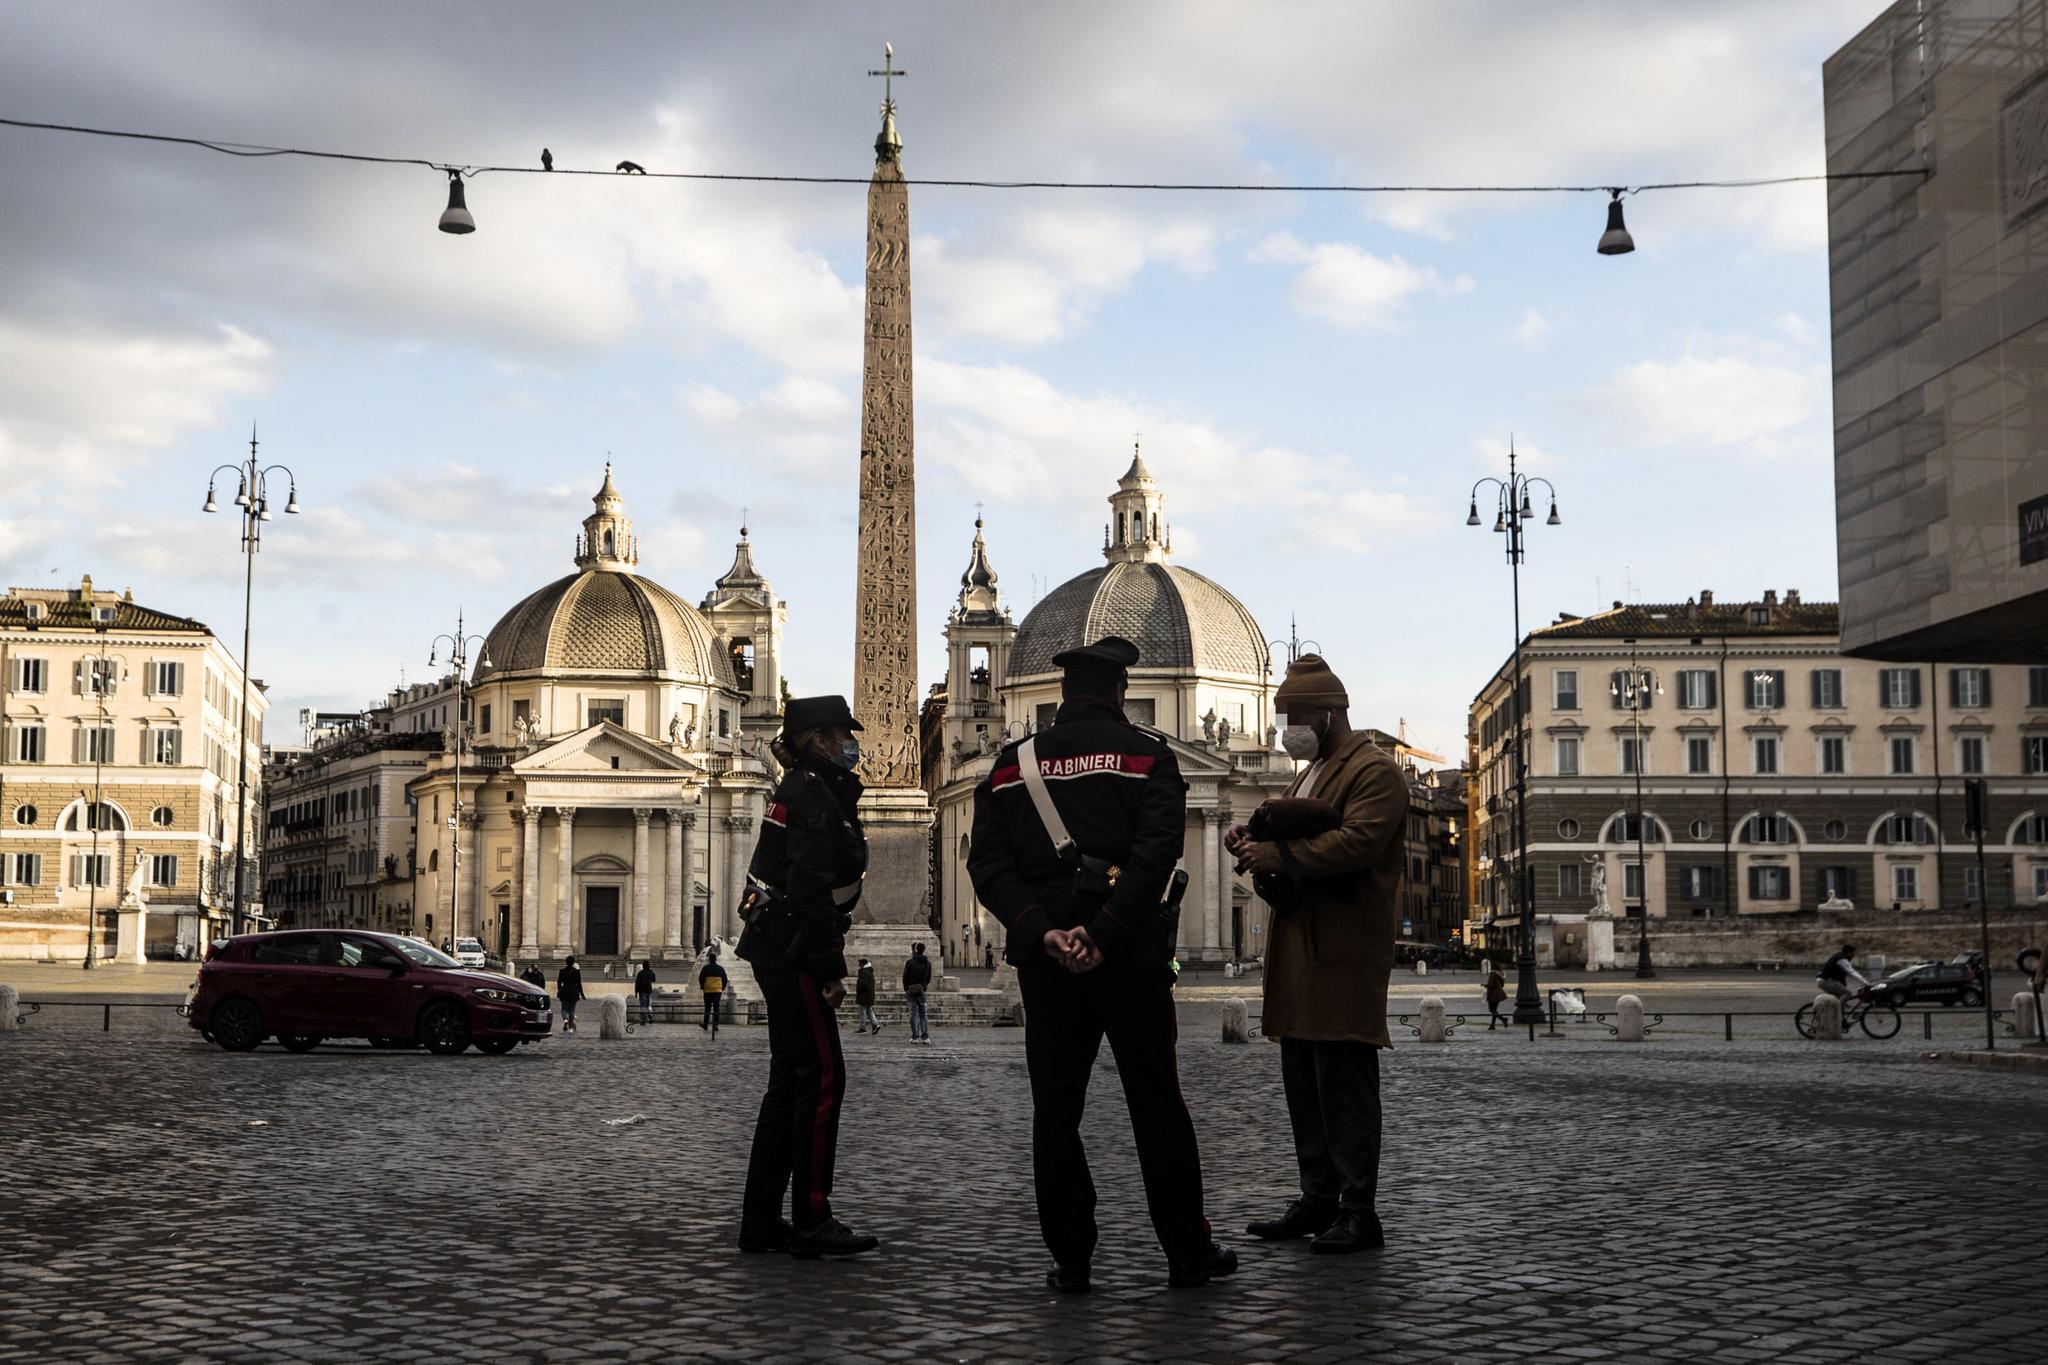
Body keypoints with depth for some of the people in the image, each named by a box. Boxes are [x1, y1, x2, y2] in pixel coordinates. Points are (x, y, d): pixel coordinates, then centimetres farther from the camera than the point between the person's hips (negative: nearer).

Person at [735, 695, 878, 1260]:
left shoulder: (806, 790, 19)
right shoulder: (812, 795, -12)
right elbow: (810, 889, -20)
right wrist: (830, 969, -20)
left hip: (777, 951, 11)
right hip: (792, 951, -11)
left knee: (790, 1079, 11)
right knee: (823, 1077, -8)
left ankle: (761, 1219, 14)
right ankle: (811, 1221, -5)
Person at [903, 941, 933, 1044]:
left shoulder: (910, 962, -10)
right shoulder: (927, 963, 4)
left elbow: (905, 977, -5)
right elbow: (929, 978, 9)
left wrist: (906, 989, 6)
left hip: (911, 990, -3)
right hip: (922, 990, 3)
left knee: (913, 1013, 0)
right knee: (923, 1013, 7)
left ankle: (915, 1037, -3)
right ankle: (925, 1036, 0)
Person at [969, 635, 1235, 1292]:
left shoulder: (1012, 763, 10)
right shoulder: (1147, 753, 1)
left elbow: (988, 862, -2)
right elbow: (1158, 850, -14)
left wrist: (1043, 932, -11)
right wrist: (1103, 934, -18)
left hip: (1044, 958, 2)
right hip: (1130, 951, -2)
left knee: (1054, 1111, 6)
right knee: (1156, 1103, 7)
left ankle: (1070, 1259, 8)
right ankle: (1188, 1251, 13)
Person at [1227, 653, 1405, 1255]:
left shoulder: (1375, 771, -8)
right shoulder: (1311, 772, 23)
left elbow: (1356, 842, -22)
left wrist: (1276, 855, -19)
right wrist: (1253, 837, 5)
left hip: (1344, 955, -10)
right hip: (1298, 953, 10)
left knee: (1345, 1082, -7)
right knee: (1304, 1083, 12)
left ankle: (1359, 1212, -2)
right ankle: (1319, 1199, 19)